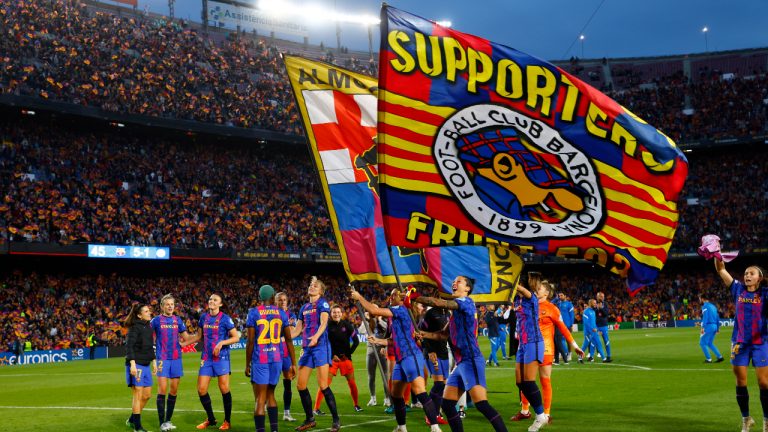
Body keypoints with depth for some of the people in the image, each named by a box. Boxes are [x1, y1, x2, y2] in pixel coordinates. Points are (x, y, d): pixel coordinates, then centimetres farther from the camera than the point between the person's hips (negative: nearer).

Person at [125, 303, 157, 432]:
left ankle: (132, 420, 27)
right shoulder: (135, 328, -12)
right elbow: (129, 346, -19)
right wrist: (132, 363, -27)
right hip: (136, 365, -9)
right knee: (138, 395, -6)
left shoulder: (148, 327, 14)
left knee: (147, 395, 12)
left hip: (146, 365, 9)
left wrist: (153, 361, 21)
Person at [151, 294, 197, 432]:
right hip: (162, 358, -4)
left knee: (174, 389, 5)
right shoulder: (156, 320, 0)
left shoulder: (178, 320, 11)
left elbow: (186, 337, 16)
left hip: (176, 358, 4)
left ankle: (168, 420, 16)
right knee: (162, 389, -8)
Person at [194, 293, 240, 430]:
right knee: (201, 389, 1)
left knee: (224, 389, -3)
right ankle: (210, 419, 19)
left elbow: (236, 337, -6)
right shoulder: (204, 317, 7)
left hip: (221, 357, -5)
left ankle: (227, 421, 11)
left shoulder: (225, 318, -7)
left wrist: (221, 343, -18)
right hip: (206, 358, 5)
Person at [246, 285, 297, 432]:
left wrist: (247, 364, 2)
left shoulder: (254, 313, -2)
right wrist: (293, 364, 11)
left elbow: (251, 341, -5)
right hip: (276, 358, 4)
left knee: (260, 400, -3)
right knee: (270, 395, 19)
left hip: (260, 359, -4)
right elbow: (289, 340, 6)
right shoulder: (281, 313, 6)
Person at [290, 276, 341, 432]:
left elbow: (323, 322, -20)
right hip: (307, 349, 7)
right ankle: (309, 419, 17)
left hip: (320, 347, -7)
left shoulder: (322, 304, -3)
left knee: (323, 385, -12)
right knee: (300, 385, 5)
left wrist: (316, 336, -37)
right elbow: (297, 330, 21)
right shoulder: (304, 308, 17)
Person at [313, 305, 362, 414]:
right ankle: (316, 408, -8)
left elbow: (356, 341, 8)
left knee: (352, 382, 2)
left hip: (345, 358, 2)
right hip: (332, 358, -2)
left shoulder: (347, 325, 0)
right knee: (325, 383, -11)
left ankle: (356, 405, 23)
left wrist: (348, 353, 2)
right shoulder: (328, 325, -6)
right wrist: (332, 355, -7)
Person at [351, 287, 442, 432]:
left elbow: (374, 311, -15)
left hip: (411, 356, -10)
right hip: (401, 359, 10)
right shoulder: (396, 314, 19)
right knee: (396, 394, 15)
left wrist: (359, 297, -3)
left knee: (420, 392, -18)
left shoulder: (401, 309, -9)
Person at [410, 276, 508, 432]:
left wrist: (415, 298, -7)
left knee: (482, 405, -18)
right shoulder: (456, 309, 20)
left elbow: (438, 303, -18)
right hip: (461, 363, 10)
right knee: (447, 405, 9)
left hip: (471, 361, -10)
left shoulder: (466, 301, -7)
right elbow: (445, 334, 25)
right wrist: (424, 334, 11)